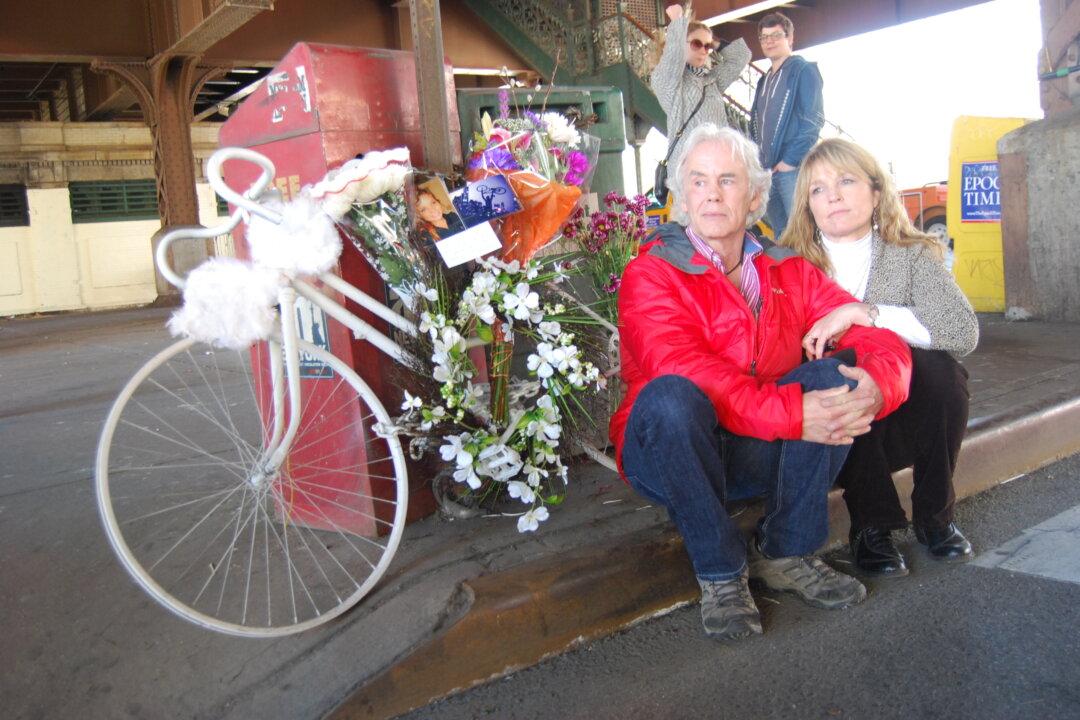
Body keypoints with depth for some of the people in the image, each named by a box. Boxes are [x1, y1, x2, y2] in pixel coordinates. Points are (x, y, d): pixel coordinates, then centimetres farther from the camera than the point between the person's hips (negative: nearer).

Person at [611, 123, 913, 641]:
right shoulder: (652, 273, -10)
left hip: (760, 458, 4)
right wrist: (792, 413, -35)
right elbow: (685, 371, -26)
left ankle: (785, 553, -8)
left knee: (832, 375, -18)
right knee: (669, 397, -34)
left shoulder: (788, 271, 6)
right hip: (673, 456, -4)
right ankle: (720, 571, -16)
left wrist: (876, 385, -26)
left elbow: (877, 337, -2)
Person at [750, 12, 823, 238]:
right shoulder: (765, 81, 22)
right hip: (768, 169, 7)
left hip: (794, 168, -7)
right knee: (781, 235, 10)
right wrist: (759, 163, 10)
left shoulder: (803, 70, -1)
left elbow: (812, 119, -10)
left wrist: (791, 160, -16)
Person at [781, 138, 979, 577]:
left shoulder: (913, 256, -3)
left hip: (902, 421, 2)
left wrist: (861, 313, -27)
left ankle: (934, 512, -4)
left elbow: (964, 331, -21)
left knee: (939, 368, -26)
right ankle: (872, 525, -11)